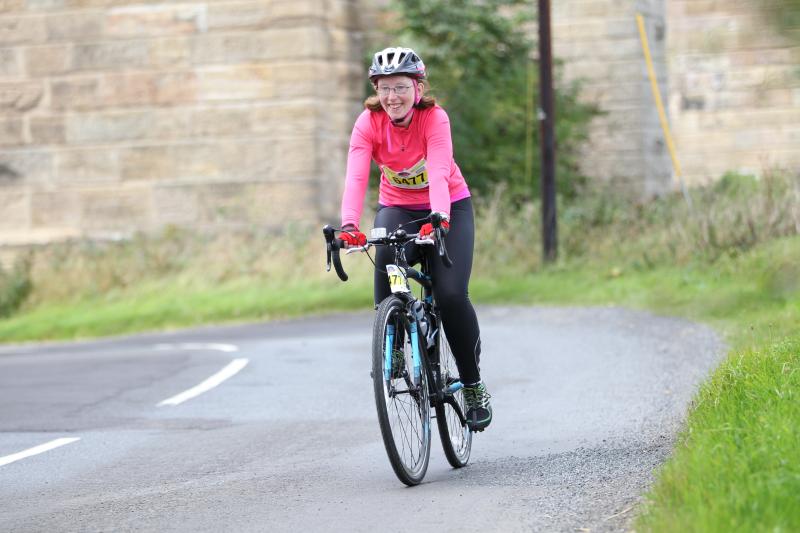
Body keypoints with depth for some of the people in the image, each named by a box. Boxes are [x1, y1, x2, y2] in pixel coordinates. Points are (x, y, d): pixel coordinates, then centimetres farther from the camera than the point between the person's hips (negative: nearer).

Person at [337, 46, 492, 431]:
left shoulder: (434, 118, -23)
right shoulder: (369, 123, -17)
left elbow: (438, 173, -36)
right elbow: (355, 177, -31)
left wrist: (438, 219, -55)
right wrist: (349, 225, -48)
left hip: (449, 209, -2)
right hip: (397, 208, 2)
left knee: (451, 295, -20)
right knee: (387, 295, -22)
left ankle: (473, 386, -2)